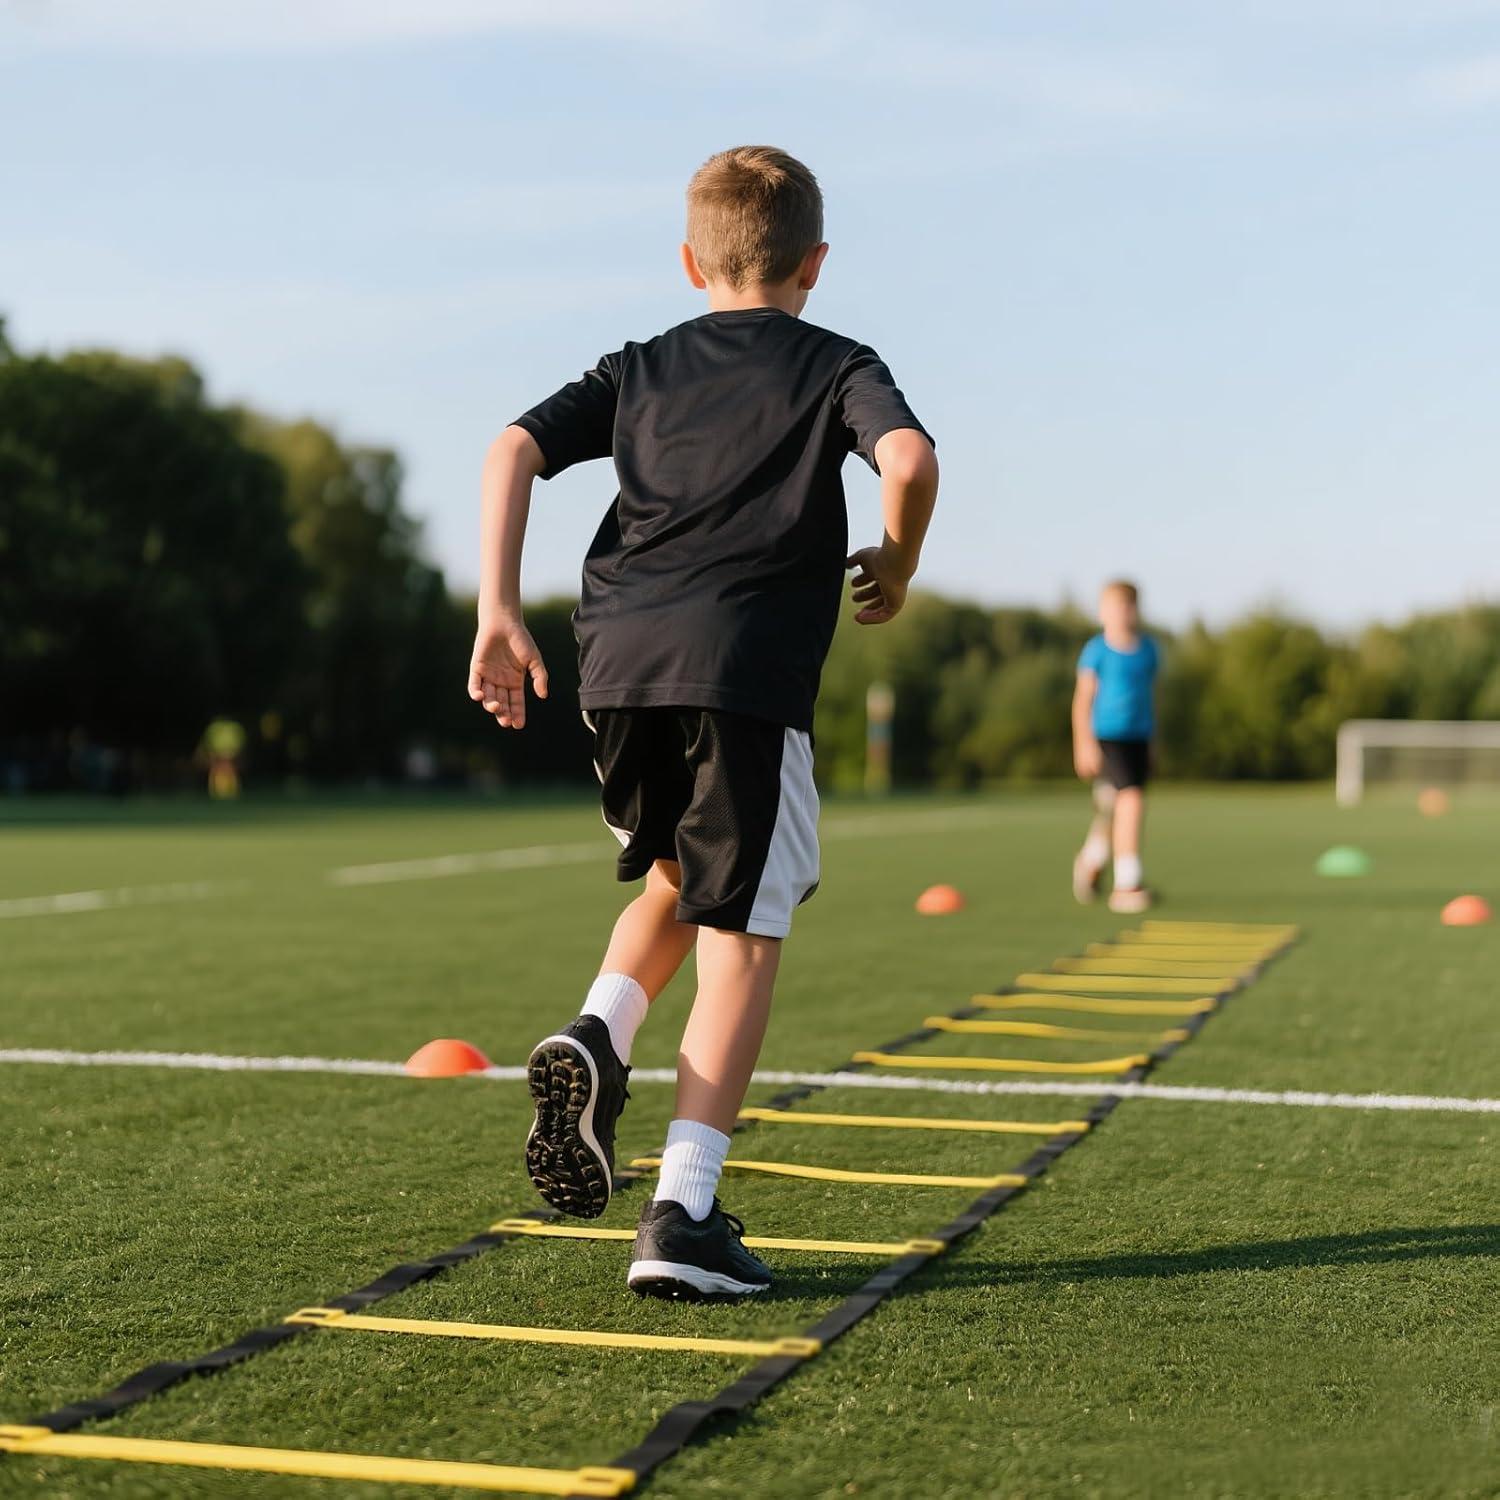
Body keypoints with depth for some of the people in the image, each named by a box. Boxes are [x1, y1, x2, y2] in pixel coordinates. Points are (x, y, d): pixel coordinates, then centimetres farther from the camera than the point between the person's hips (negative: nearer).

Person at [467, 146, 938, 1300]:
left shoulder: (639, 369, 23)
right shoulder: (836, 367, 14)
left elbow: (514, 450, 8)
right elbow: (909, 458, -7)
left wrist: (499, 612, 5)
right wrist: (896, 569, 11)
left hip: (619, 661, 4)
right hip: (746, 666, -4)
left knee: (677, 884, 27)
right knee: (741, 935, 0)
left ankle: (597, 1034, 0)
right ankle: (683, 1215, -7)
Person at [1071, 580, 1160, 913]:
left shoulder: (1148, 649, 8)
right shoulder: (1097, 651, -6)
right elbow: (1083, 698, -6)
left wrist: (1149, 742, 20)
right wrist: (1084, 744, -12)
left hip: (1138, 738, 5)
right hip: (1107, 737, -5)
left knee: (1113, 814, 12)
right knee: (1131, 801, -18)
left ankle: (1091, 860, 40)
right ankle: (1127, 883, -11)